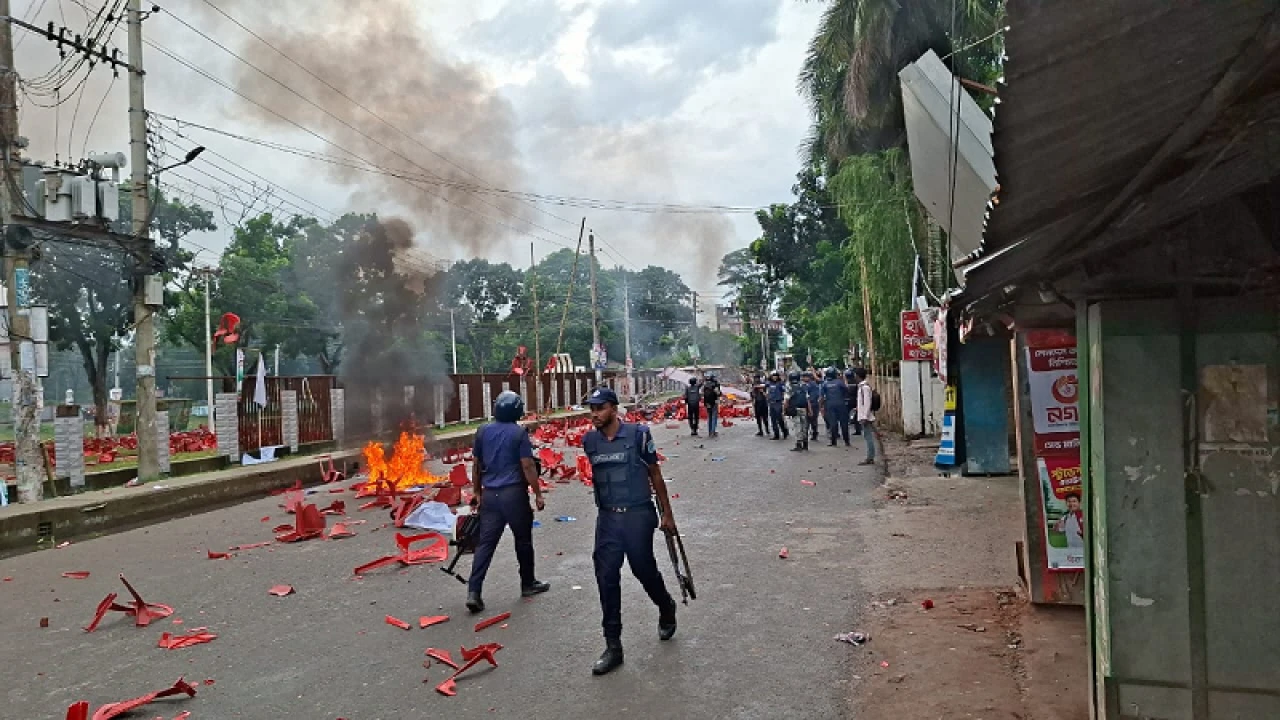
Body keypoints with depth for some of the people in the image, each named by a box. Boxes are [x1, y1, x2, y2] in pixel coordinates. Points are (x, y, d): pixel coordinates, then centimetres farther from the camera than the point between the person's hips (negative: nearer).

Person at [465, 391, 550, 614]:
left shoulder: (483, 432, 7)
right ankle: (528, 583, 26)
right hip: (514, 493, -4)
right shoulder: (519, 433, -8)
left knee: (485, 543, 3)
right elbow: (527, 466, -11)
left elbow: (476, 465, 11)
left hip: (490, 494, 4)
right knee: (523, 540, 13)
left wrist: (477, 492, 21)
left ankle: (473, 591, -5)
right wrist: (538, 493, -4)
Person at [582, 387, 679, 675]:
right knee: (606, 578, 1)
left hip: (638, 515, -3)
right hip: (607, 518, 4)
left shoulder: (638, 435, -11)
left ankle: (666, 608, 42)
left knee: (644, 570, 8)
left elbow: (655, 475, -2)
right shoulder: (589, 441, 1)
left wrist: (666, 514, 1)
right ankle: (613, 646, 11)